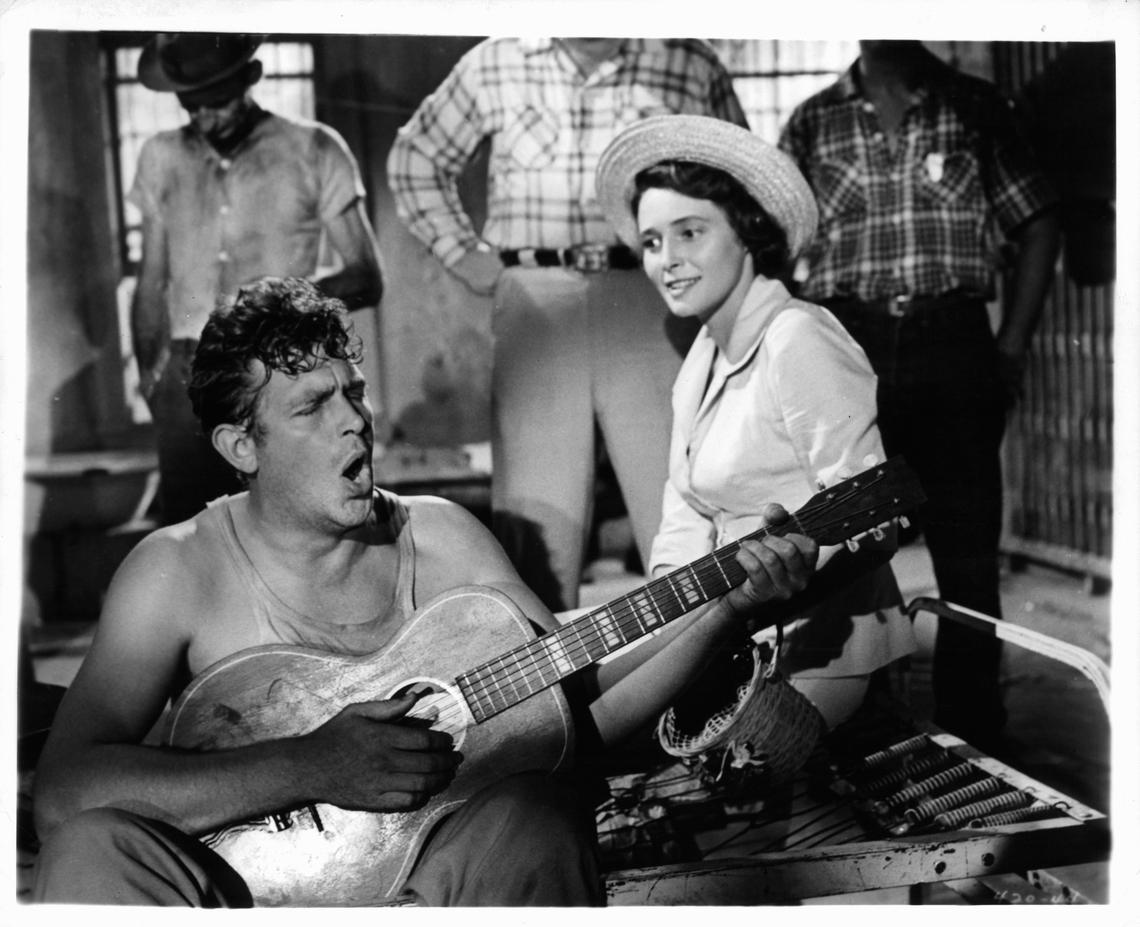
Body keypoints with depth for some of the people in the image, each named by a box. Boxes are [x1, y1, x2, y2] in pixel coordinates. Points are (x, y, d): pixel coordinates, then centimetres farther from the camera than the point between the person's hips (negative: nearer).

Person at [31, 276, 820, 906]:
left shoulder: (441, 538, 3)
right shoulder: (179, 571, -6)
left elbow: (577, 709, 2)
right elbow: (61, 792, -17)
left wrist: (726, 605, -12)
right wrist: (307, 767, -25)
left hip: (437, 874, 1)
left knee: (536, 817, -32)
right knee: (94, 848, -30)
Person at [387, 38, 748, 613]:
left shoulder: (690, 66, 4)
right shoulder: (494, 65, 8)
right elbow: (415, 160, 20)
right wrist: (466, 256, 11)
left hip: (651, 308, -1)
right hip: (533, 306, 1)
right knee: (534, 516, 2)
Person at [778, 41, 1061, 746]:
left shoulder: (977, 107, 9)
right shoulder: (812, 122, 10)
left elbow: (1037, 228, 9)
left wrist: (1013, 346, 1)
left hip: (953, 345, 0)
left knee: (969, 556, 1)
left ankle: (974, 739, 13)